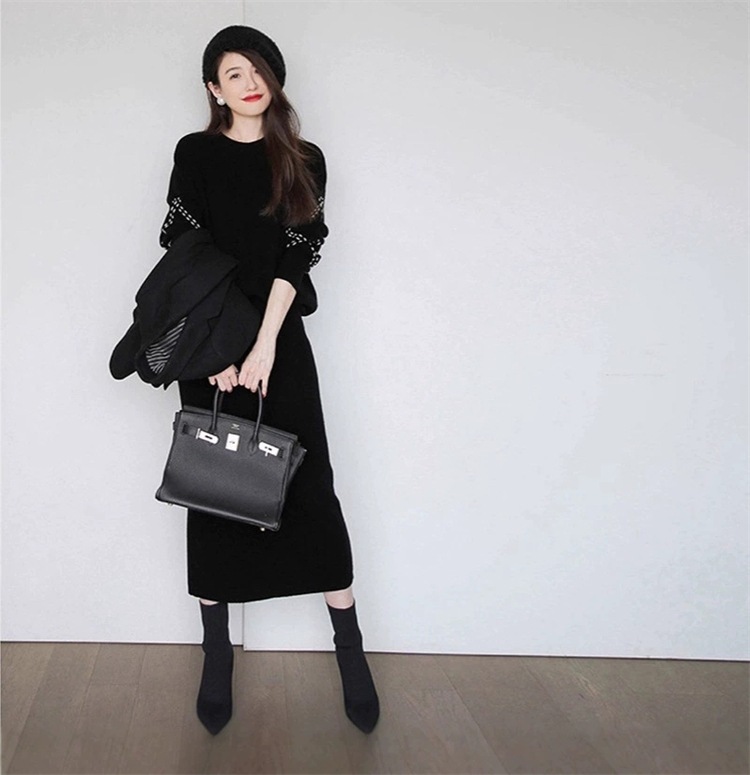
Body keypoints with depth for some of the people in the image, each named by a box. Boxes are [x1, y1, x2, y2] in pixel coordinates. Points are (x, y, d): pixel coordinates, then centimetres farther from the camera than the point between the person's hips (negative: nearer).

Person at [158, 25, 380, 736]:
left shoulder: (304, 163, 9)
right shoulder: (195, 155, 6)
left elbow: (296, 255, -2)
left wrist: (264, 345, -14)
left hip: (279, 343, 0)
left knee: (310, 488, -2)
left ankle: (350, 652, 6)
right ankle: (217, 658, 12)